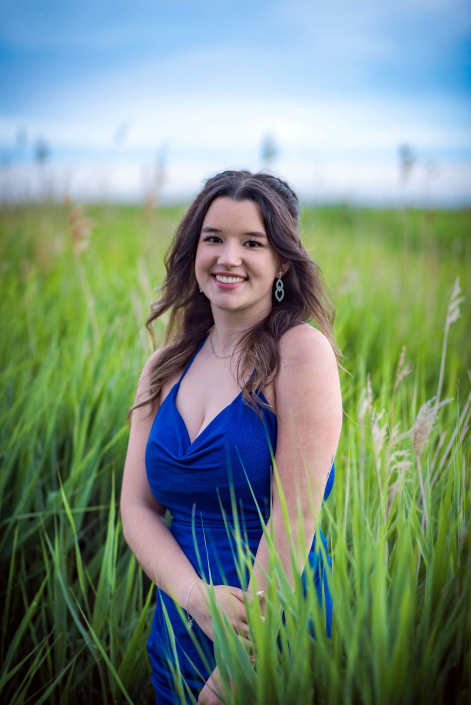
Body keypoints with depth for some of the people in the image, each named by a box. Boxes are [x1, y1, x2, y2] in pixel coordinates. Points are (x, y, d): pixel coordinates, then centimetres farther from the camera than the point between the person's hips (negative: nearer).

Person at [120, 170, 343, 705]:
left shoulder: (302, 352, -15)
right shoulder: (164, 368, 2)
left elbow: (295, 519, -19)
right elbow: (137, 507, -1)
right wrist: (198, 598, -18)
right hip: (178, 638, 5)